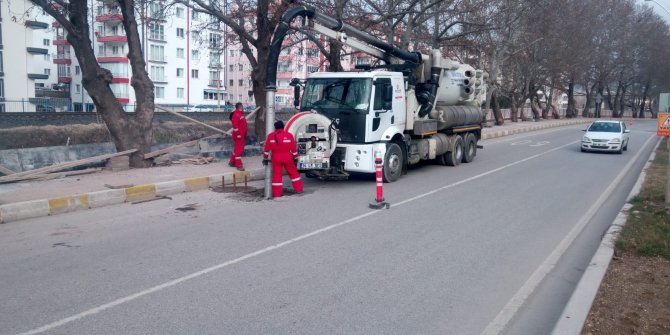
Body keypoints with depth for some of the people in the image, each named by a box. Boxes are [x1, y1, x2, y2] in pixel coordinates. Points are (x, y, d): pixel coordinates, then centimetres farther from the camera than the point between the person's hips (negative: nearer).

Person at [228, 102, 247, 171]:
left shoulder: (241, 114, 17)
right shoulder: (236, 114, -16)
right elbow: (235, 125, -22)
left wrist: (245, 135, 24)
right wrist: (238, 134, -23)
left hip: (242, 135, 10)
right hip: (238, 136, -10)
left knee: (237, 149, 17)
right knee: (238, 150, -7)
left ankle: (232, 162, 28)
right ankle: (239, 165, -4)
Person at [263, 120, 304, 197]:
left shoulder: (270, 136, -3)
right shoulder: (289, 135, -3)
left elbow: (266, 149, 0)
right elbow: (293, 148, -1)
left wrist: (265, 158, 9)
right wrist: (295, 157, 10)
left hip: (276, 159, 0)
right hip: (287, 158, 0)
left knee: (277, 175, 4)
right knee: (293, 173, 14)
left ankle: (277, 193, 4)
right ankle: (298, 189, 18)